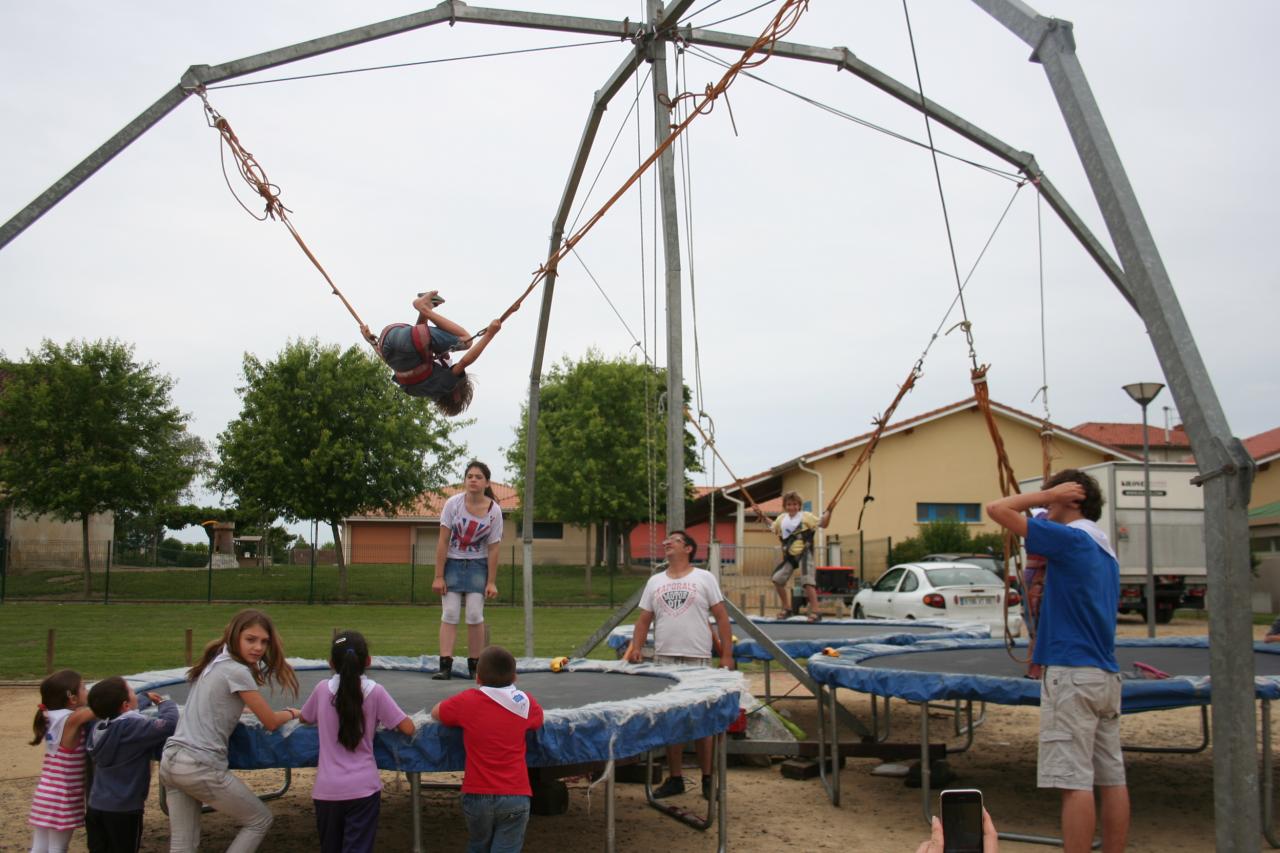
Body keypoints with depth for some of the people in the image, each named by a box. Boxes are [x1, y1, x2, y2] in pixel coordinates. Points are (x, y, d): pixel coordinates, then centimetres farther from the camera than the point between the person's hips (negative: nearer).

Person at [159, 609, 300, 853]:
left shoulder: (213, 663, 14)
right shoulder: (238, 672, -10)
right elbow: (270, 722, -2)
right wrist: (291, 713, 16)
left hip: (170, 760, 8)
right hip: (200, 767, -8)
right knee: (260, 821, 9)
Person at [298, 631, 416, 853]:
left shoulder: (323, 689, 0)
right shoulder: (375, 692, -6)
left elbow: (304, 719, 19)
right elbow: (407, 728, -6)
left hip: (327, 789, 2)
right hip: (363, 788, -2)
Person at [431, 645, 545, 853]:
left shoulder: (467, 701, -4)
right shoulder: (525, 703, -1)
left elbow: (435, 713, 12)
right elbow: (538, 720, 20)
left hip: (477, 795, 1)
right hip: (515, 796, 0)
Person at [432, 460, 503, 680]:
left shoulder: (494, 510, -9)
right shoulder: (453, 503, -11)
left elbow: (493, 549, -5)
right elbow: (443, 541, -9)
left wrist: (491, 582, -7)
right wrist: (438, 576, -11)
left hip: (477, 565, 0)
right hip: (452, 563, 0)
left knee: (475, 615, -6)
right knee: (449, 614, -7)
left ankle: (474, 666, 4)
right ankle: (445, 665, -9)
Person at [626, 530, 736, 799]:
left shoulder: (704, 578, 1)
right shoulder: (655, 582, 11)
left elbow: (721, 617, 0)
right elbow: (644, 619, 12)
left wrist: (727, 655, -6)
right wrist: (637, 648, -5)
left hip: (698, 660, -3)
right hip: (664, 659, 4)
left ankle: (707, 779, 12)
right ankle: (675, 778, 18)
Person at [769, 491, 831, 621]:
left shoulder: (806, 516, -5)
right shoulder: (781, 518, 11)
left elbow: (823, 523, -8)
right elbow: (773, 528, 29)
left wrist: (828, 511, -22)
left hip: (804, 554, -6)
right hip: (789, 556, 6)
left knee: (808, 581, -14)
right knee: (777, 579, 3)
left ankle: (815, 611, -9)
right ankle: (787, 609, 19)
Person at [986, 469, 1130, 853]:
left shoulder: (1068, 538, -10)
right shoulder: (1105, 552, 16)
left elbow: (997, 509, -12)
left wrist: (1048, 494, -3)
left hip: (1072, 673, -9)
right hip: (1106, 674, 9)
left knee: (1075, 781, -8)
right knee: (1111, 778, 9)